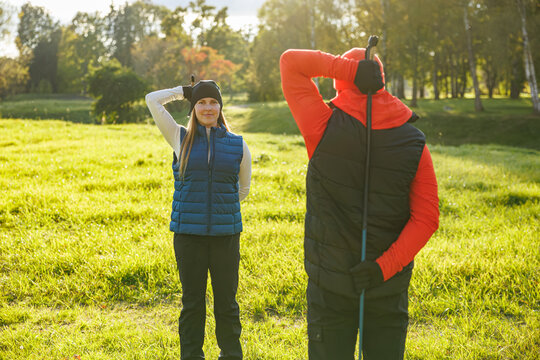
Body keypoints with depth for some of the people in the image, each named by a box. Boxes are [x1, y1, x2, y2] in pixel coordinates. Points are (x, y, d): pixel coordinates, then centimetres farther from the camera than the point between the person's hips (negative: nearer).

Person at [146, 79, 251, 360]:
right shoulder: (181, 139, 3)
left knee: (226, 301, 8)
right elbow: (152, 100, 5)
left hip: (225, 233, 0)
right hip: (188, 234, 0)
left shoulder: (238, 145, 4)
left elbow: (243, 189, 16)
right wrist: (186, 91, 11)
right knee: (192, 302, 9)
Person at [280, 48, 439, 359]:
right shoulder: (414, 143, -5)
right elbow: (427, 218, -9)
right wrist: (385, 266, -12)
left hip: (330, 284, -2)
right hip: (390, 286, 2)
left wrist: (351, 71, -13)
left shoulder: (325, 128, -12)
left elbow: (290, 61, -3)